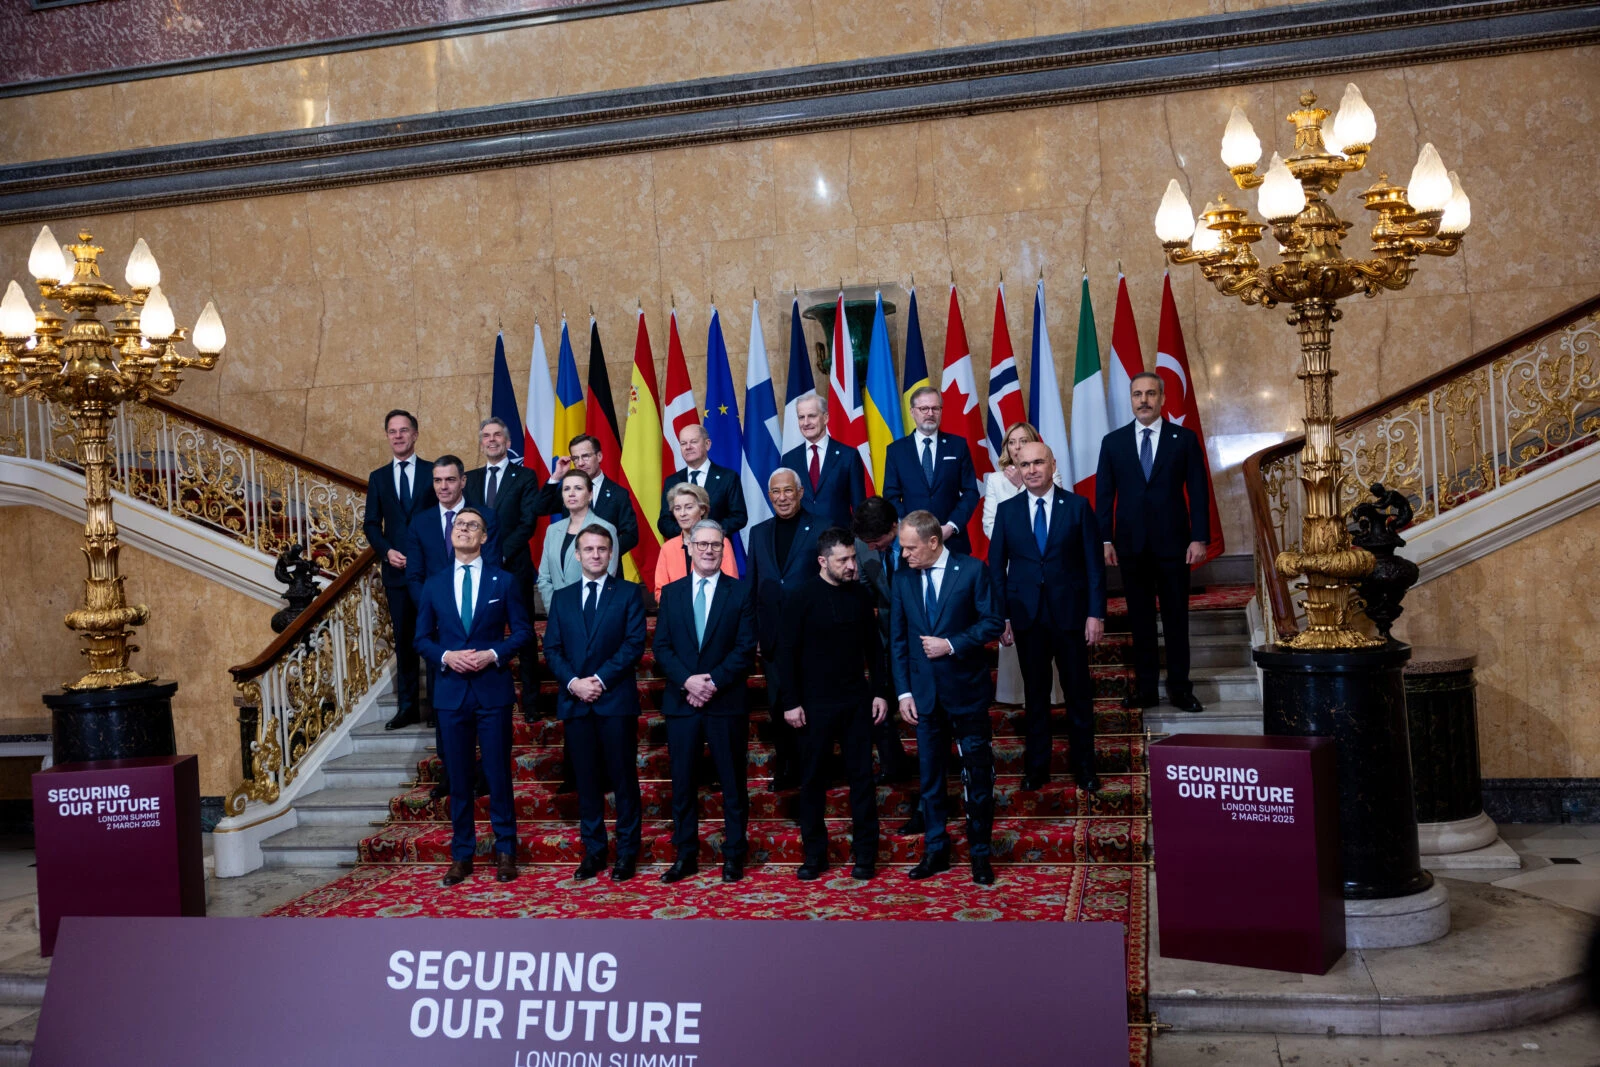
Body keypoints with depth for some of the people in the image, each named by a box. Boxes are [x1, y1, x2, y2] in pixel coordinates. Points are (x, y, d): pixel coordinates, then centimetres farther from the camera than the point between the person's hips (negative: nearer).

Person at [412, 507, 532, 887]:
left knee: (498, 774, 2)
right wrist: (446, 656, -9)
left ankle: (505, 851, 13)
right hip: (451, 692, 2)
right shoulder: (434, 585, 8)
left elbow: (523, 631, 1)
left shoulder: (503, 581, 3)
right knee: (459, 778, 7)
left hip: (493, 689, -2)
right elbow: (422, 638, 10)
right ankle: (461, 855, 16)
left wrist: (493, 654, -14)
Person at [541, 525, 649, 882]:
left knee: (624, 778, 1)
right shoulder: (561, 598, 14)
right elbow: (552, 649, 7)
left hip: (616, 699, -3)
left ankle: (627, 852, 8)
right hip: (575, 701, 3)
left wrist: (600, 679, -13)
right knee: (586, 781, 6)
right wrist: (573, 682, -9)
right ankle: (593, 851, 14)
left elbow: (634, 644, -5)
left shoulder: (629, 593, 4)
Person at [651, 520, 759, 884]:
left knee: (733, 782, 5)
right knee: (682, 782, 6)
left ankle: (734, 855, 14)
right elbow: (662, 647, 3)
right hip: (680, 702, 2)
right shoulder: (671, 592, 9)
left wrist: (714, 681, -15)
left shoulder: (740, 592, 2)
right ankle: (685, 855, 16)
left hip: (727, 703, -2)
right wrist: (687, 681, -12)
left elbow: (746, 649, -5)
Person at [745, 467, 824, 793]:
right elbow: (750, 584, 12)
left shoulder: (821, 530, -3)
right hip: (773, 636, 4)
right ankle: (786, 768, 20)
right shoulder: (759, 533, 11)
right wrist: (750, 630, 7)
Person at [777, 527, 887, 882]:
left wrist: (880, 691, 5)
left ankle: (865, 855, 15)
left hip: (857, 701, 3)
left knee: (862, 776, 5)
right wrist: (790, 702, -9)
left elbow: (873, 646, 9)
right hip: (816, 704, -3)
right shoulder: (803, 598, -9)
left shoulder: (861, 594, 1)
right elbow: (787, 652, -7)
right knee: (813, 780, 7)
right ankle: (814, 855, 19)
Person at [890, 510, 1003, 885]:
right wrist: (903, 691, 0)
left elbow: (993, 622, -8)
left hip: (967, 689, -3)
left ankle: (979, 853, 18)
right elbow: (898, 638, 5)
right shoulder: (902, 577, 3)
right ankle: (935, 851, 22)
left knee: (978, 775, 5)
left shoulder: (972, 570, -8)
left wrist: (952, 644, -18)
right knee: (930, 775, 11)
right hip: (925, 692, 3)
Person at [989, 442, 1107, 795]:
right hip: (1026, 616, 1)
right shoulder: (1007, 510, 2)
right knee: (1034, 693, 10)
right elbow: (996, 567, 4)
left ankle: (1084, 765, 22)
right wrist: (1001, 616, -2)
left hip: (1070, 613, -1)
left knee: (1079, 692, 8)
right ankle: (1036, 765, 22)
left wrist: (1096, 613, -8)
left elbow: (1094, 563, -3)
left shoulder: (1077, 506, -3)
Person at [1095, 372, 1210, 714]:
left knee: (1176, 617, 4)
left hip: (1173, 543, -1)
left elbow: (1198, 492, 0)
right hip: (1131, 544, 1)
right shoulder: (1113, 441, 7)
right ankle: (1145, 686, 13)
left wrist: (1199, 538, -7)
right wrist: (1105, 540, -3)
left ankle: (1179, 687, 13)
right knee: (1139, 618, 6)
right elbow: (1104, 494, 5)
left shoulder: (1184, 438, 3)